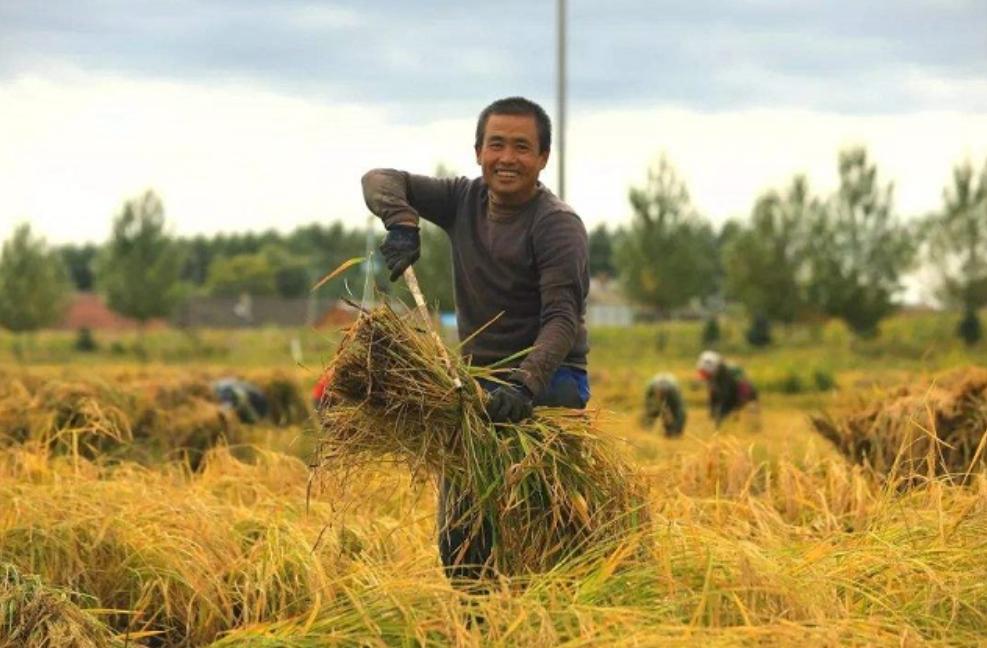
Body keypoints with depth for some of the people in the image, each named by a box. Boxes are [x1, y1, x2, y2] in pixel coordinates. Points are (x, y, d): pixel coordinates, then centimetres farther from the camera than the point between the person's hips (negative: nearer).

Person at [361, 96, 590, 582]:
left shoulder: (558, 225, -12)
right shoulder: (465, 201, 7)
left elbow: (562, 318, -23)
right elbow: (380, 180, 9)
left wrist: (526, 384, -39)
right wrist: (401, 225, -13)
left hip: (548, 381, -7)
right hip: (478, 381, 7)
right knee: (459, 535, 6)